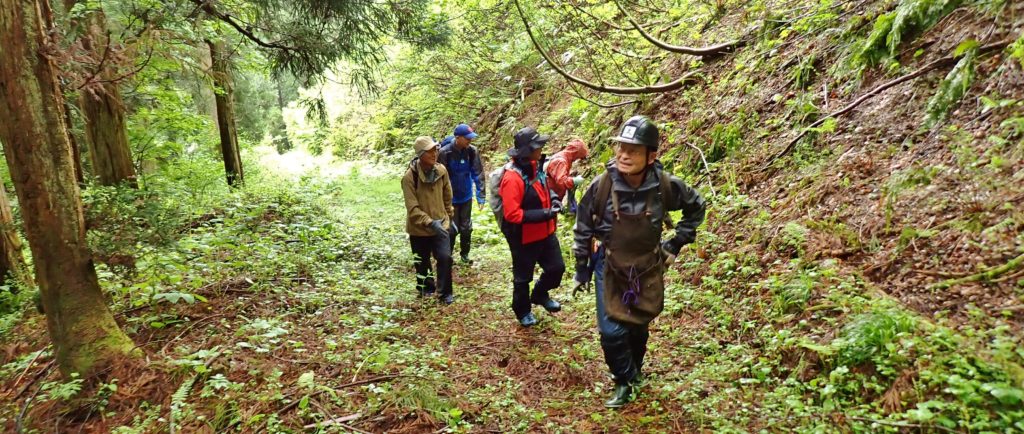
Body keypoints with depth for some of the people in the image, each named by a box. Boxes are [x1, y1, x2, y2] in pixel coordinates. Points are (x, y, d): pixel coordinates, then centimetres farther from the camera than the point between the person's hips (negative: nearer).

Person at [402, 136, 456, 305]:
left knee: (445, 257, -9)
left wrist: (449, 217, 16)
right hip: (419, 228, -2)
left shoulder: (441, 170, -7)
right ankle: (426, 287, 40)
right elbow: (412, 208, -23)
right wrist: (430, 222, -34)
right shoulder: (410, 176, -20)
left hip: (441, 224, 2)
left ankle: (445, 293, 10)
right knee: (422, 262, 14)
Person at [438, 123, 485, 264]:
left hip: (466, 196, 3)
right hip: (450, 198, -3)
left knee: (466, 227, 12)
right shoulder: (445, 153, -20)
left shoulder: (472, 151, -10)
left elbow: (478, 173, -5)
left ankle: (465, 253, 32)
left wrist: (480, 195, -5)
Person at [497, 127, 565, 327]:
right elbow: (511, 214, -29)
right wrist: (543, 214, -29)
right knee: (523, 277, 13)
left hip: (545, 232, 8)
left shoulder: (535, 167, 0)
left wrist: (553, 199, -3)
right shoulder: (513, 177, -27)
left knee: (557, 267, 18)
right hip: (524, 238, -8)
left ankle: (540, 295, 44)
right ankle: (523, 311, 37)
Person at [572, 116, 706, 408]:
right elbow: (583, 229, -6)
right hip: (610, 269, -1)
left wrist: (676, 244, 1)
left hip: (647, 270, 1)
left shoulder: (666, 186, -18)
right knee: (612, 331, -5)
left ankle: (633, 371, 46)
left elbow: (696, 207, 4)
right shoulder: (601, 185, -20)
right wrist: (581, 271, 0)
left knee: (638, 326, 17)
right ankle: (625, 382, 22)